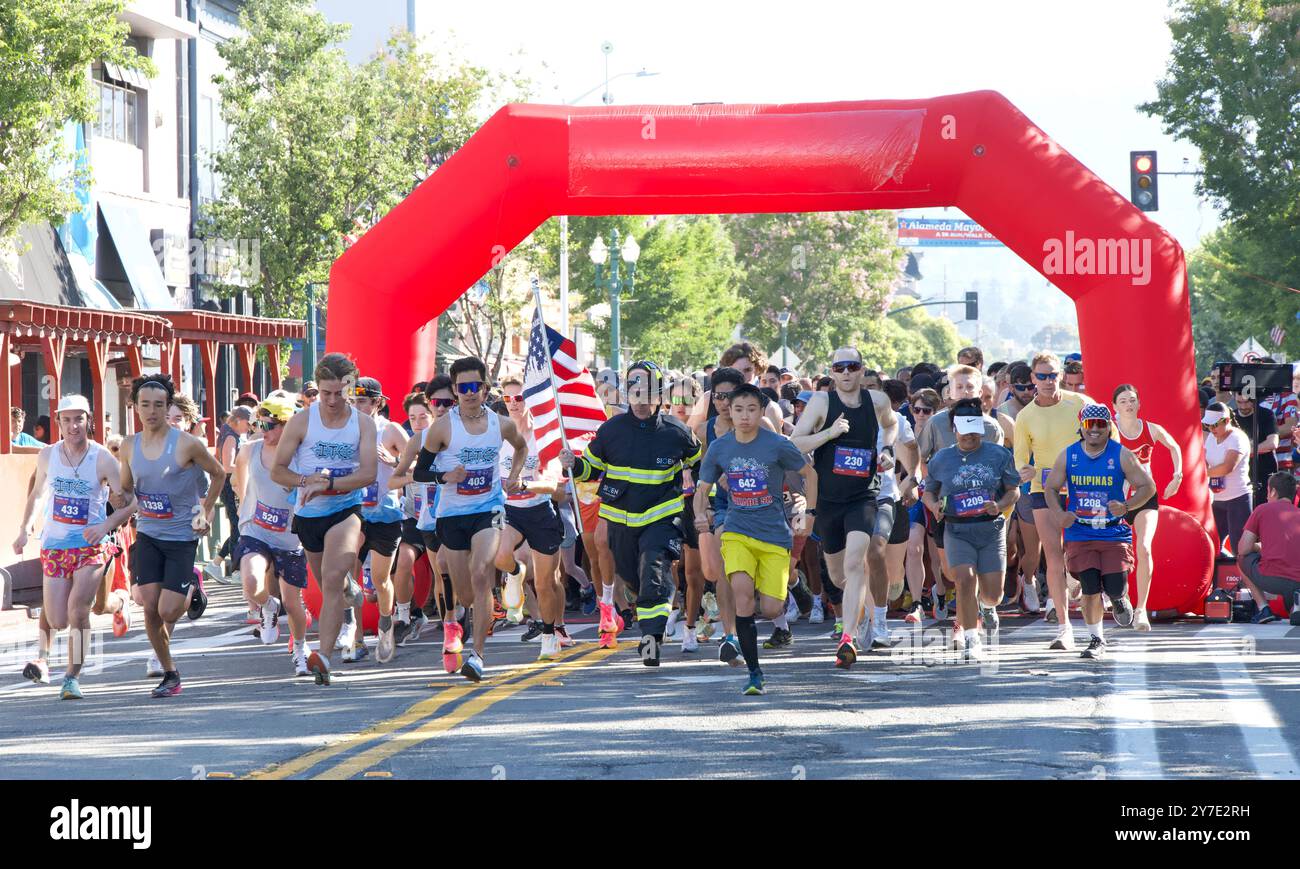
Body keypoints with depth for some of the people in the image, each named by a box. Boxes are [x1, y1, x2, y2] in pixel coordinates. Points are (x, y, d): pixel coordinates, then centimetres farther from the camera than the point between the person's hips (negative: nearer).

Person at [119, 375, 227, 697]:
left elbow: (218, 474, 4)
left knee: (167, 611, -10)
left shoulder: (187, 444, -12)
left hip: (183, 536, -4)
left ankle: (191, 590, 26)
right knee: (150, 608, -4)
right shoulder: (129, 447, 1)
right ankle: (169, 673, 13)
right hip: (148, 534, 4)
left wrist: (206, 513, 0)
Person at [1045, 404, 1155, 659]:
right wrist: (1059, 513, -8)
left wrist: (1126, 507, -18)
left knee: (1114, 587, -10)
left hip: (1114, 533, -1)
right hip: (1080, 533, 1)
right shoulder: (1068, 456, 2)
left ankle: (1119, 599, 30)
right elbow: (1051, 488, 11)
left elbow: (1148, 487, -1)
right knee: (1090, 590, -6)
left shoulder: (1121, 455, -4)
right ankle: (1096, 640, 12)